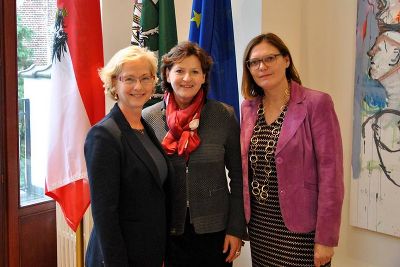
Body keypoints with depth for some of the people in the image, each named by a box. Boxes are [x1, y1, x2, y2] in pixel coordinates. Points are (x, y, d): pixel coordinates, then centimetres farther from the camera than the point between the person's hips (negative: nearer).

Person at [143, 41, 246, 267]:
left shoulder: (225, 115, -4)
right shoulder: (148, 118, -2)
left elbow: (238, 176, 0)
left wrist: (236, 228, -3)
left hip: (214, 230, 0)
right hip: (165, 232, 1)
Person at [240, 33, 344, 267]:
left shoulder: (316, 103, -12)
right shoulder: (248, 107, 5)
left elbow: (331, 173, -14)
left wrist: (325, 238, -15)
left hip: (300, 228, -5)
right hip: (258, 224, 5)